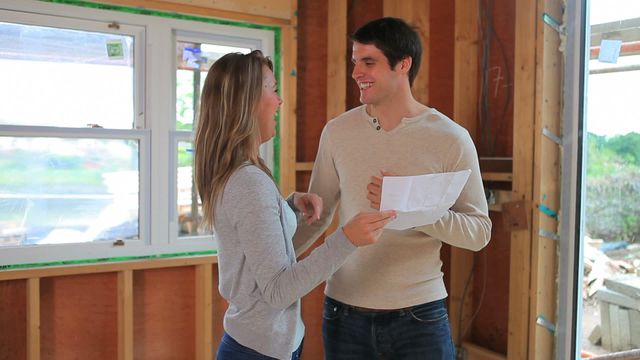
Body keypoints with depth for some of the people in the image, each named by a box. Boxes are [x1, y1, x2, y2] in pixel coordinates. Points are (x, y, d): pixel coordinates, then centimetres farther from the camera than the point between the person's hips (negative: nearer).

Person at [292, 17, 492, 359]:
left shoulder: (451, 138, -7)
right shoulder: (337, 132, 0)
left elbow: (479, 231, -7)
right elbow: (317, 213, 9)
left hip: (419, 315, -2)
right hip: (345, 313, 2)